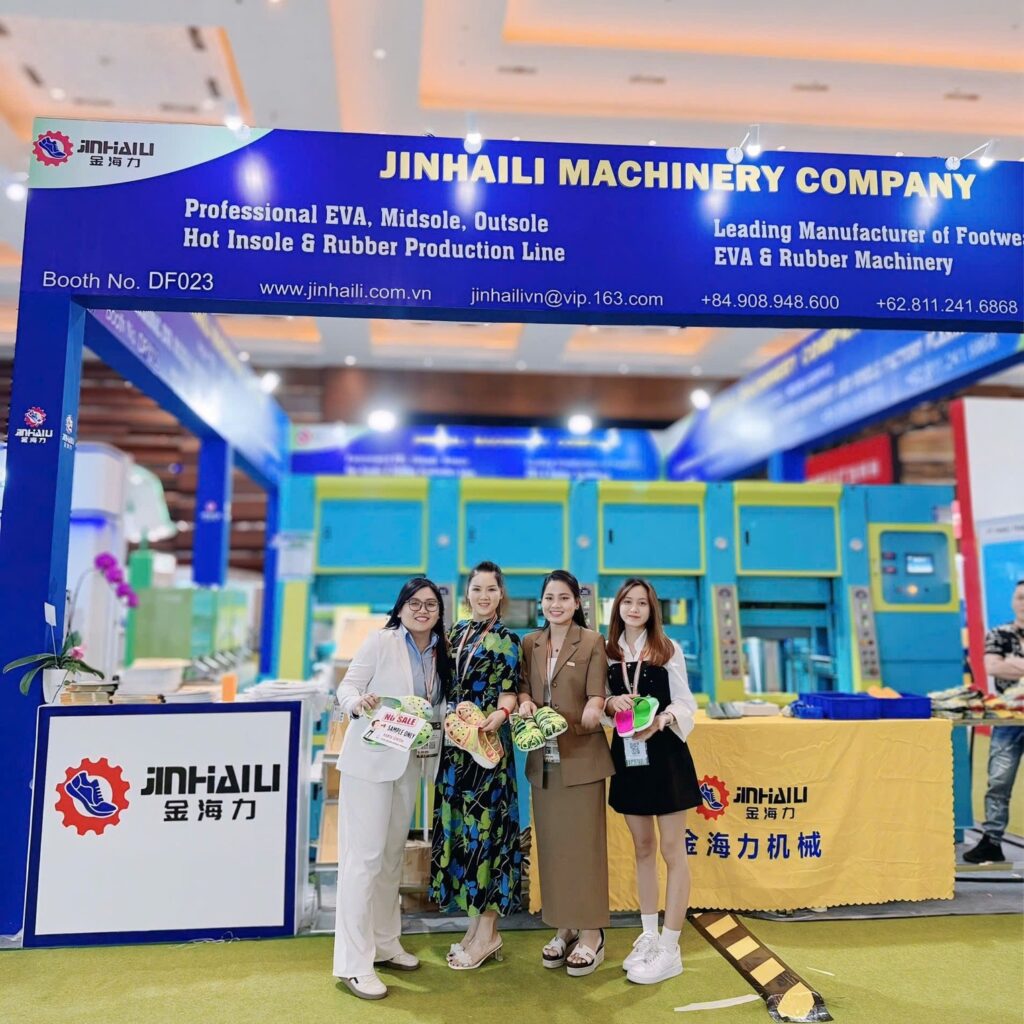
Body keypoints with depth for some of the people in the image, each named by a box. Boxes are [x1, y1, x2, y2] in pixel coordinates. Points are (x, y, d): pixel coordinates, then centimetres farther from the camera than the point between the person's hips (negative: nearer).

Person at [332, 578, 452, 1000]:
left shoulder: (440, 650, 6)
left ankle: (384, 943, 31)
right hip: (371, 758, -6)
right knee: (365, 855, -4)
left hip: (410, 761, 6)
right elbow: (347, 686, -14)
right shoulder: (382, 640, -10)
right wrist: (357, 704, -34)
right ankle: (355, 962, 5)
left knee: (393, 853, 17)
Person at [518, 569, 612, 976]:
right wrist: (525, 701, -13)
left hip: (582, 757, -4)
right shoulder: (529, 644, 8)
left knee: (584, 846, 3)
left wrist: (591, 713, -29)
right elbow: (523, 687, 9)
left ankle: (591, 934, 16)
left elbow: (596, 696, -9)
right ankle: (564, 928, 27)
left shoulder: (593, 642, -4)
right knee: (551, 846, 12)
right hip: (543, 759, 5)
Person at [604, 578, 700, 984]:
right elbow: (602, 702, 9)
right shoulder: (608, 652, 5)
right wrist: (612, 703, -13)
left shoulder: (668, 650, -4)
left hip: (665, 754, -4)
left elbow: (686, 704, -4)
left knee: (672, 850, 2)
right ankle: (648, 935, 27)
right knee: (643, 848, 15)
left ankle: (670, 948, 10)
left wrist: (660, 720, -23)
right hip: (627, 755, 4)